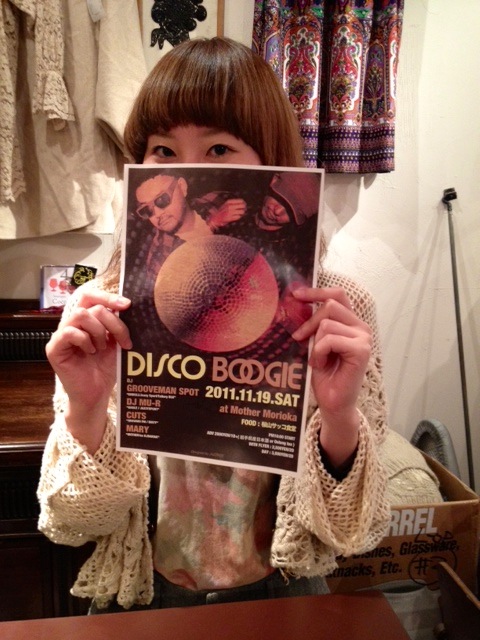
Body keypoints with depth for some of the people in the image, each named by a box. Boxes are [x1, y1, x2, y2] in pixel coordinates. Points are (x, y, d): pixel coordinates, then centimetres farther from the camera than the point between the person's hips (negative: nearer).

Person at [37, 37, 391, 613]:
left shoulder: (337, 311, -16)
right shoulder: (101, 311, -14)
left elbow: (352, 533, -11)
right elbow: (76, 525, -9)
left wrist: (340, 415, -29)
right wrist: (85, 409, -26)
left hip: (281, 597, 1)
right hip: (140, 600, 0)